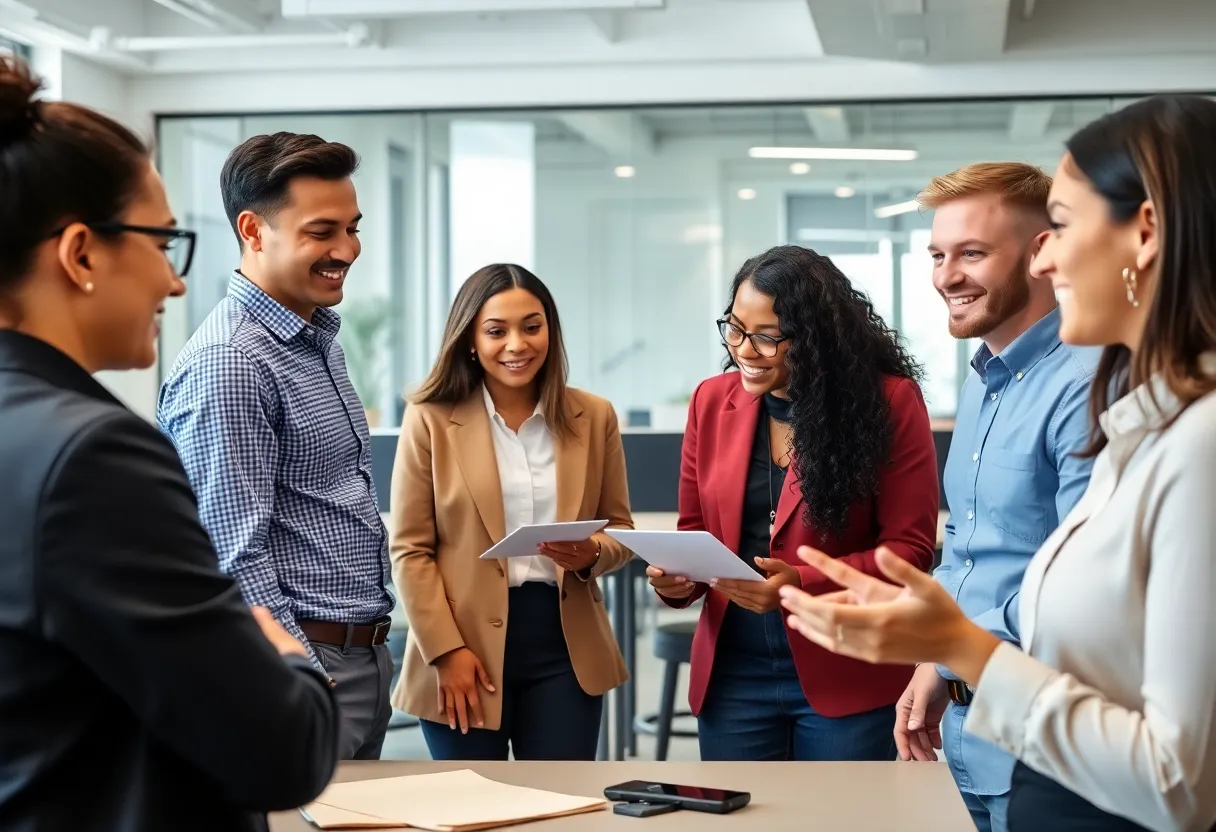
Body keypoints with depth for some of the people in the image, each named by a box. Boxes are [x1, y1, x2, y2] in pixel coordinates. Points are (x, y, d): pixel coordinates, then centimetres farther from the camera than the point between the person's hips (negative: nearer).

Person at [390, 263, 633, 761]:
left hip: (567, 647, 2)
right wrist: (447, 651, -10)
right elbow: (410, 550, -2)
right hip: (466, 650, -2)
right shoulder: (430, 420, -2)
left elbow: (620, 526, 12)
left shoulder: (593, 417, 5)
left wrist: (592, 554, -11)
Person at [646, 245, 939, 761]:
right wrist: (678, 578, -10)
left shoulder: (890, 402, -8)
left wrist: (801, 585, -21)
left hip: (847, 678, -3)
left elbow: (909, 549, -9)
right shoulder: (712, 401, 4)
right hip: (731, 674, 4)